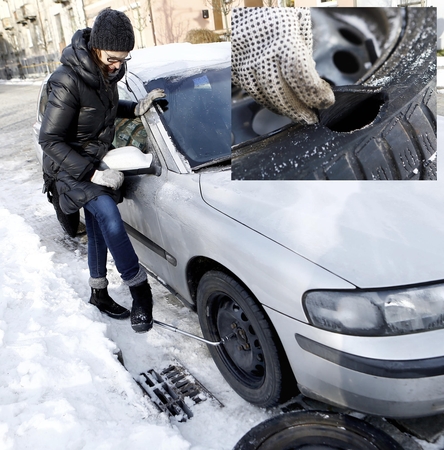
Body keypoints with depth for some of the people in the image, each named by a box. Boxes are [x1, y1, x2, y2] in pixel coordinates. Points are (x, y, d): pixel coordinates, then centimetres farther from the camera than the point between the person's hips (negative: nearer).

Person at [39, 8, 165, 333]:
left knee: (99, 230, 14)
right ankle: (141, 292, -16)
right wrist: (92, 173, -28)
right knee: (110, 218, -27)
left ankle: (99, 293, 31)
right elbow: (49, 140, -23)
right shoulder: (69, 81, -26)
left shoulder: (105, 72, -3)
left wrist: (136, 109, -1)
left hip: (98, 162, 8)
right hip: (72, 168, -7)